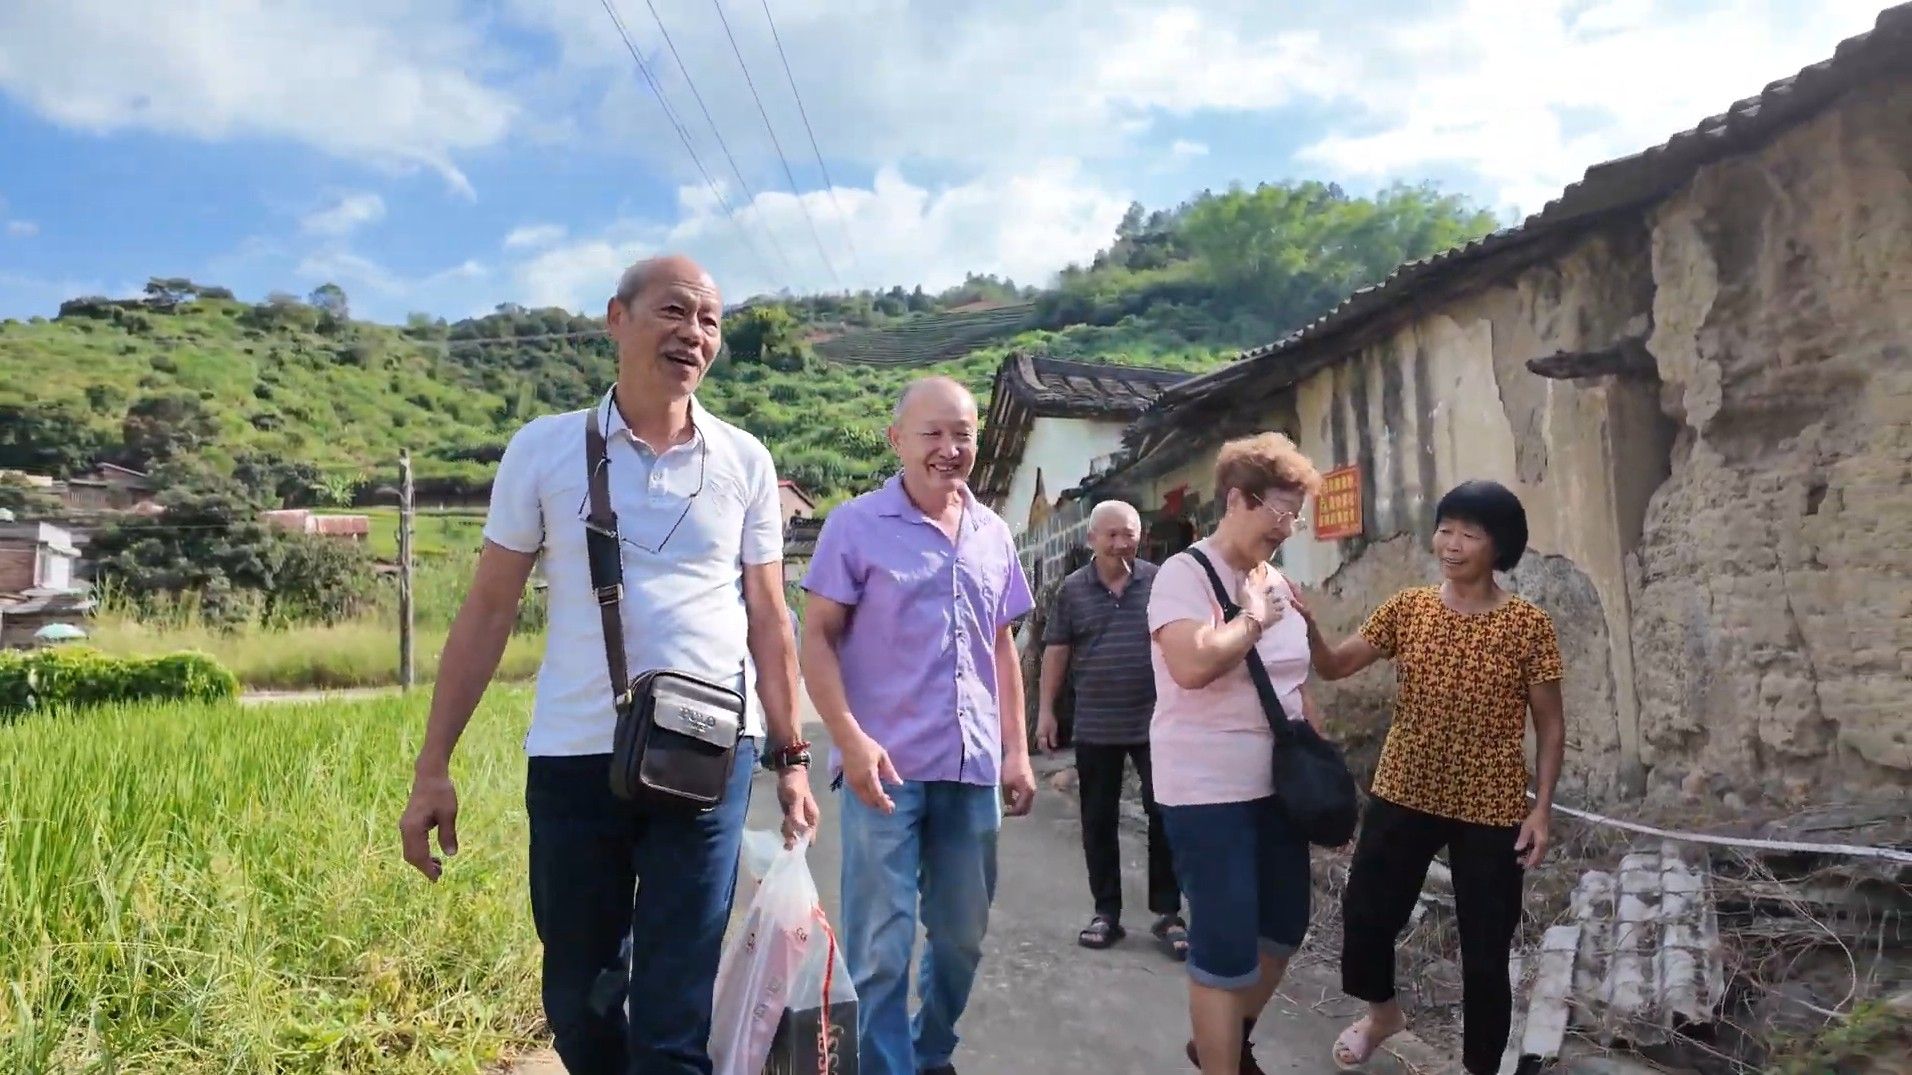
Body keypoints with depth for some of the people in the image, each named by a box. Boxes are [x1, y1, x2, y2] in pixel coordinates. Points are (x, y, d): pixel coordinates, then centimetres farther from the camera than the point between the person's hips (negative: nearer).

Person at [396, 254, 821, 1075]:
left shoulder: (743, 461, 5)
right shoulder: (543, 448, 2)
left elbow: (768, 620, 9)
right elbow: (487, 612, 3)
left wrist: (790, 756, 5)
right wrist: (432, 766, 1)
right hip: (574, 758, 1)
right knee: (575, 1002, 14)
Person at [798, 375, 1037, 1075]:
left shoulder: (993, 535, 11)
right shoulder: (856, 525, -4)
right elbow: (816, 637, -6)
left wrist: (1016, 749, 11)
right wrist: (851, 740, -17)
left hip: (973, 767, 5)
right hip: (885, 765, -5)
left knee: (963, 936, 16)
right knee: (879, 946, 0)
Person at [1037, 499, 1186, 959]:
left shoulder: (1160, 582, 1)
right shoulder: (1072, 589, 3)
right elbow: (1056, 650, 6)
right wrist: (1046, 710, 2)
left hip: (1155, 721, -1)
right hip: (1095, 726, 1)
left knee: (1165, 816, 2)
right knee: (1098, 821, 8)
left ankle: (1168, 913, 14)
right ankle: (1106, 912, 19)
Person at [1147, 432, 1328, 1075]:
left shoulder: (1275, 581, 11)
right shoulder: (1185, 573, -13)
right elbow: (1192, 665, -30)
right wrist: (1253, 618, -15)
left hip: (1276, 785, 8)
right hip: (1208, 793, -8)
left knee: (1285, 927, 19)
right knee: (1227, 950, -3)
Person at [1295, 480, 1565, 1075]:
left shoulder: (1527, 624, -8)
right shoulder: (1407, 608, -1)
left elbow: (1550, 725, -3)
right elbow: (1334, 665, -3)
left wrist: (1541, 807, -9)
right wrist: (1306, 623, -22)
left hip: (1490, 809, -3)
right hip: (1404, 795, 3)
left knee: (1485, 950, 8)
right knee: (1365, 914, 10)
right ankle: (1382, 1011, 42)